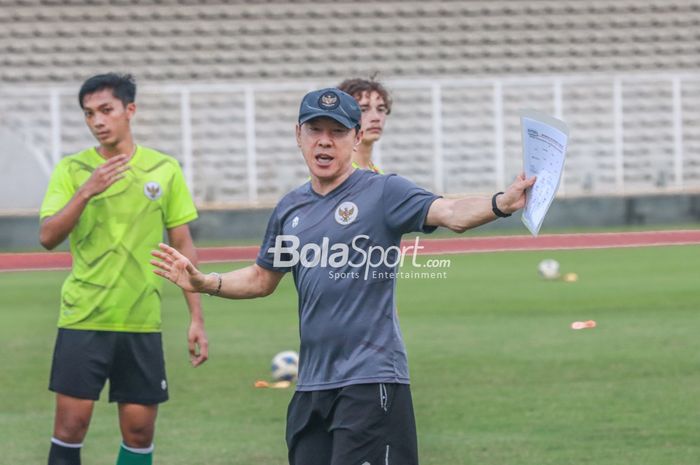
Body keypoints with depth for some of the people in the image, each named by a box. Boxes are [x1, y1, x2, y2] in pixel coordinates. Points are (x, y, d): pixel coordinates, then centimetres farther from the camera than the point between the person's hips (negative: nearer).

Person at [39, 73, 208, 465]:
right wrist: (86, 192, -23)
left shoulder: (165, 169, 3)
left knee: (139, 430, 3)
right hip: (83, 319, -1)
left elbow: (183, 247, 7)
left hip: (142, 322, 1)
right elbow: (48, 237, -10)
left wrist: (197, 318, 3)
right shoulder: (71, 169, 0)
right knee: (71, 425, -5)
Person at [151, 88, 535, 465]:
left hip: (371, 379, -6)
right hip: (311, 385, 7)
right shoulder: (290, 209, 13)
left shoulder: (383, 193, -5)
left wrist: (502, 203, -39)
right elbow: (262, 279, 27)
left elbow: (451, 213, -21)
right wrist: (204, 283, 13)